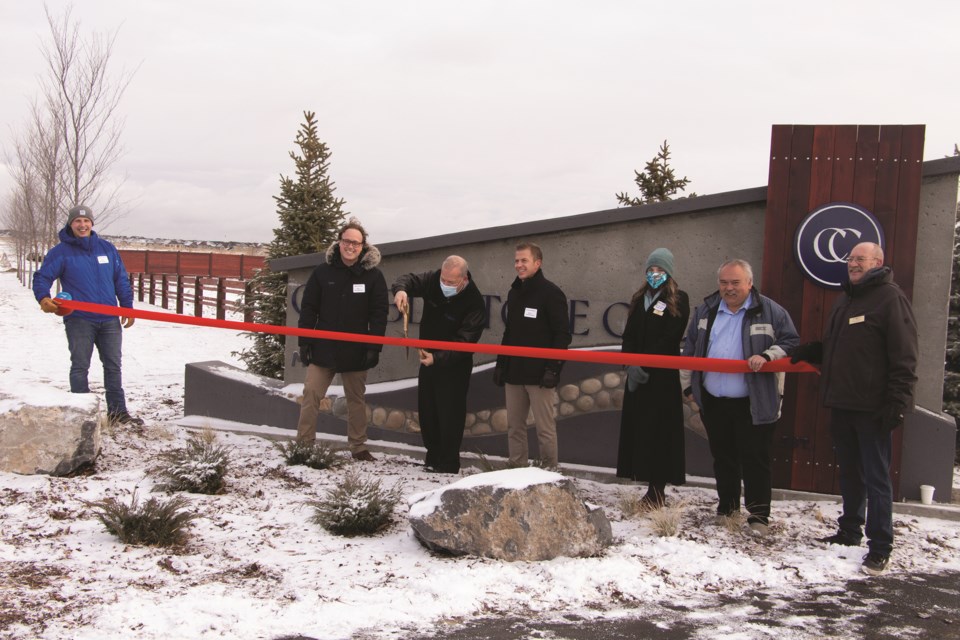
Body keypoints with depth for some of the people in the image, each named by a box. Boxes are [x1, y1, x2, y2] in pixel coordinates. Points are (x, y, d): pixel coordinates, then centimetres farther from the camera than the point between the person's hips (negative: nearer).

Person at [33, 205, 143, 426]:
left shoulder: (107, 249, 9)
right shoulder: (60, 252, -1)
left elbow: (121, 280, 13)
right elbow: (42, 277, -6)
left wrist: (127, 307, 9)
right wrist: (43, 298, -25)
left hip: (109, 320, 4)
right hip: (79, 320, -4)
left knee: (114, 366, 9)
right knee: (80, 367, 1)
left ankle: (117, 411, 18)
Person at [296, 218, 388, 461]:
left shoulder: (373, 275, -2)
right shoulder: (323, 271, 0)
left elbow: (379, 313, -3)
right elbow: (308, 309, 3)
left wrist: (374, 348, -10)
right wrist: (304, 342, -2)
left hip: (356, 350, 0)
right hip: (323, 347, 0)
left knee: (356, 399, 10)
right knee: (311, 394, -3)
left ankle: (358, 447, 19)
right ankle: (303, 445, 5)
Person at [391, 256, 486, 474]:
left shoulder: (474, 303, -24)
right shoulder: (433, 280, -9)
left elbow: (464, 341, -27)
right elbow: (409, 280, 0)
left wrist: (438, 358, -38)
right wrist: (401, 290, -26)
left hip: (454, 366, -6)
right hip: (428, 358, 6)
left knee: (449, 415, -7)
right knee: (426, 411, 14)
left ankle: (448, 465, 4)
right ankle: (433, 458, 27)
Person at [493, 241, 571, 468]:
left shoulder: (551, 293, -7)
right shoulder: (514, 293, 15)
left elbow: (562, 334, -11)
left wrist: (553, 368, -18)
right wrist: (500, 364, 16)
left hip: (539, 374, -7)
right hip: (514, 372, 7)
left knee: (545, 429, -3)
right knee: (514, 426, 10)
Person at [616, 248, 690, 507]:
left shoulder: (678, 300, -1)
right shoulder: (639, 299, 17)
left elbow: (670, 339, -9)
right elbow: (628, 335, 10)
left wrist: (644, 364, -13)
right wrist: (630, 364, -6)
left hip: (663, 376, -6)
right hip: (637, 376, 6)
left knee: (658, 430, -7)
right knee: (637, 427, 2)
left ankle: (657, 489, -4)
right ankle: (652, 486, 7)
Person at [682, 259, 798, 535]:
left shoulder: (770, 311, -4)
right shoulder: (706, 309, 10)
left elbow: (791, 343, -2)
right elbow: (690, 346, 21)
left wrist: (767, 356, -19)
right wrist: (693, 379, 14)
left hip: (753, 404, -4)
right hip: (713, 401, 5)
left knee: (755, 458, -2)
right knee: (723, 457, 15)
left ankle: (759, 514, 6)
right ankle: (727, 507, 28)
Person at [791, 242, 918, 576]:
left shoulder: (891, 298, -9)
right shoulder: (844, 299, 18)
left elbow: (904, 357, -14)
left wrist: (898, 401, -19)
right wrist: (809, 352, 10)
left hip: (872, 408, -8)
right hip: (841, 404, 8)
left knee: (876, 478, -3)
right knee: (849, 473, 18)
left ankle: (880, 547, 3)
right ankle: (849, 532, 30)